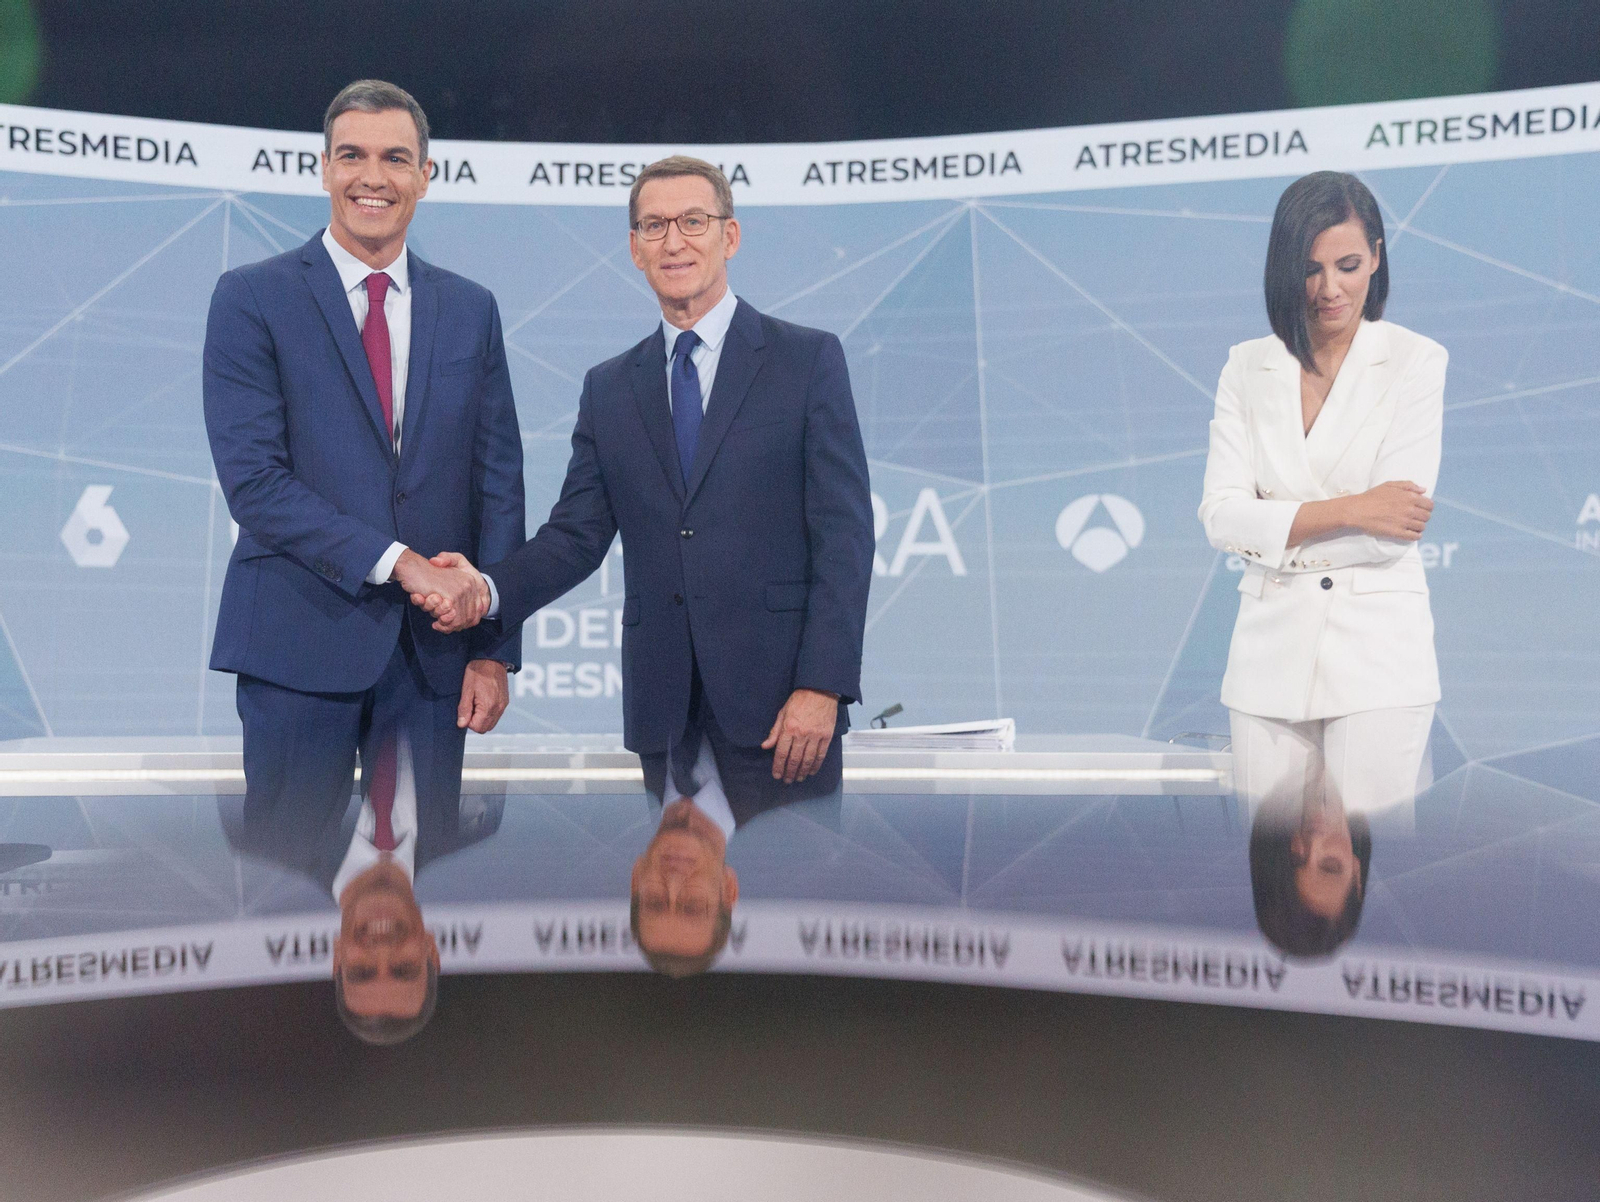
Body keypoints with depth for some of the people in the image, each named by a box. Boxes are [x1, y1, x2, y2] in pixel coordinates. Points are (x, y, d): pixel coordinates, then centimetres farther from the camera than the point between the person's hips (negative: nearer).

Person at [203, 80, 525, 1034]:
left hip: (433, 646, 3)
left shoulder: (470, 310, 11)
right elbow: (254, 479, -9)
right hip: (303, 639, -3)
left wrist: (495, 648, 1)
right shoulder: (254, 299, 0)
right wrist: (396, 561, -17)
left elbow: (499, 484, 8)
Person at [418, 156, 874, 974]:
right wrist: (489, 589, -12)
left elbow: (843, 531, -5)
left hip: (778, 694, -3)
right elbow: (576, 535, 9)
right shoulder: (610, 388, 13)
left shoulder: (808, 360, 2)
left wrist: (822, 686, -13)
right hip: (664, 705, 4)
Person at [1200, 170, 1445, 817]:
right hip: (1270, 652, 3)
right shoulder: (1247, 367, 10)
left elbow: (1392, 533, -9)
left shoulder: (1417, 361, 0)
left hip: (1377, 648, -3)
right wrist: (1348, 510, -11)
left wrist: (1273, 528, -3)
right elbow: (1220, 516, -2)